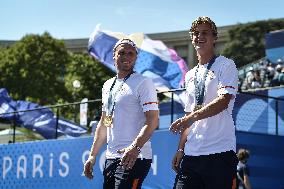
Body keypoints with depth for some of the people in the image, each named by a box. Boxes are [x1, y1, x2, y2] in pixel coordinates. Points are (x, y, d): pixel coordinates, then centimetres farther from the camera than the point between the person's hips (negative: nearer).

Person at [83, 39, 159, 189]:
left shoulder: (143, 83, -6)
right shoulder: (108, 86, 17)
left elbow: (153, 120, -15)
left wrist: (135, 147, -29)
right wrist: (93, 155, 18)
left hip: (134, 158, -7)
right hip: (111, 158, 8)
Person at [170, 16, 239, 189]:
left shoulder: (226, 65, 0)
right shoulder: (190, 75, 21)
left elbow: (223, 101, -16)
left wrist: (191, 117, -24)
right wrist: (181, 149, 13)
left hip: (220, 152, -6)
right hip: (192, 154, 6)